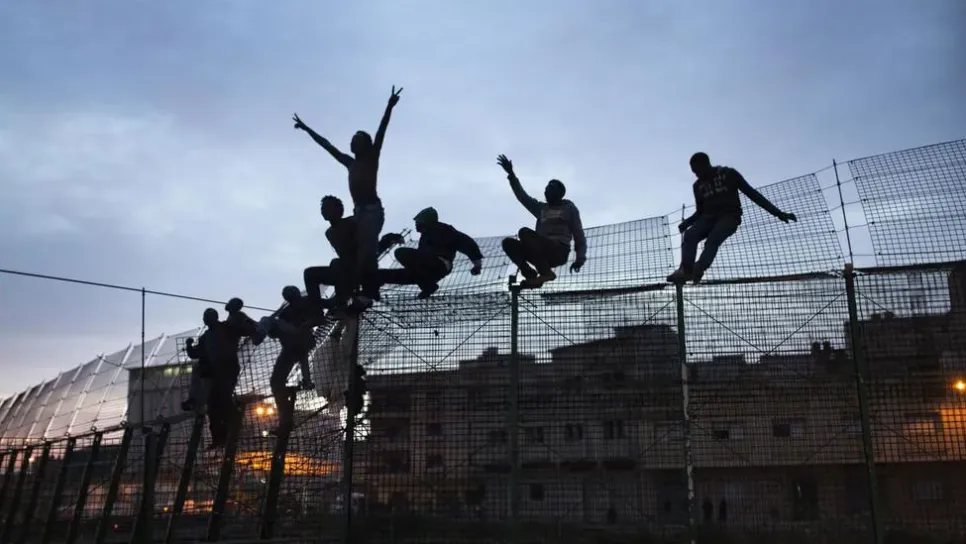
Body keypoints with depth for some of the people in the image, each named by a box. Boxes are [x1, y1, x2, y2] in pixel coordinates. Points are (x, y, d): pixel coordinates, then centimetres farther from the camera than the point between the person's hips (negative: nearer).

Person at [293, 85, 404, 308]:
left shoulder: (372, 158, 4)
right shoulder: (350, 163, 21)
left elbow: (380, 133, -9)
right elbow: (327, 145, 28)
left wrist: (389, 107, -21)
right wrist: (306, 128, 34)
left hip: (372, 210, -7)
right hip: (359, 211, 7)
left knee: (366, 251, -19)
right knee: (359, 252, -5)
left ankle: (367, 293, -28)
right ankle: (367, 292, -12)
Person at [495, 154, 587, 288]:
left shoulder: (569, 208, 12)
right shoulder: (541, 208, 25)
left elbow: (578, 234, 6)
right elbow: (522, 195, 21)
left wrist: (580, 257, -7)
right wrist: (511, 174, 13)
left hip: (559, 252, -6)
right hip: (543, 253, 6)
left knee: (524, 232, -26)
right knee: (508, 242, -10)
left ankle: (546, 272, -25)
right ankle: (532, 275, -20)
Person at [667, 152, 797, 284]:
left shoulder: (729, 174, 2)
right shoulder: (698, 185, 14)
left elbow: (752, 193, 1)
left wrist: (778, 212, -4)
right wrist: (687, 222, 0)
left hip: (729, 216, -4)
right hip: (709, 217, 4)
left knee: (713, 239, -35)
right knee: (690, 235, -28)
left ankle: (697, 271, -51)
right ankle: (685, 270, -44)